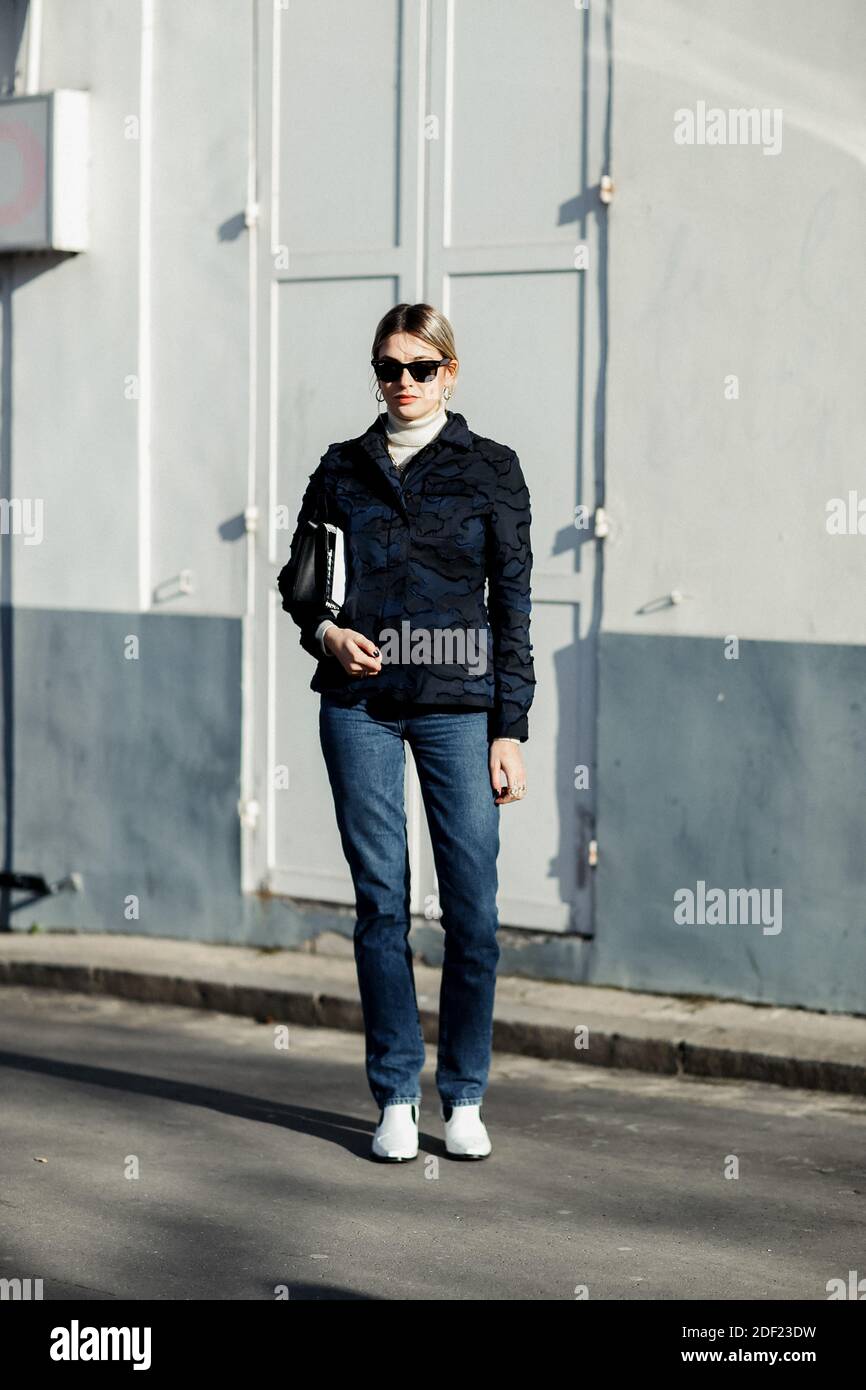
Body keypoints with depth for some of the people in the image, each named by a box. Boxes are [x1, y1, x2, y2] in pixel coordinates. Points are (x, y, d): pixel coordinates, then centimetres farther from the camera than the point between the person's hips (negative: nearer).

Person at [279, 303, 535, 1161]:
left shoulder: (490, 469, 4)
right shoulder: (343, 469, 9)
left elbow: (513, 602, 2)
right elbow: (298, 576, 18)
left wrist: (510, 728, -3)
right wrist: (324, 631, -5)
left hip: (458, 703, -1)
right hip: (360, 704, 2)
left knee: (472, 908, -4)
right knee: (380, 903, 2)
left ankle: (464, 1099, 10)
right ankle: (396, 1097, 11)